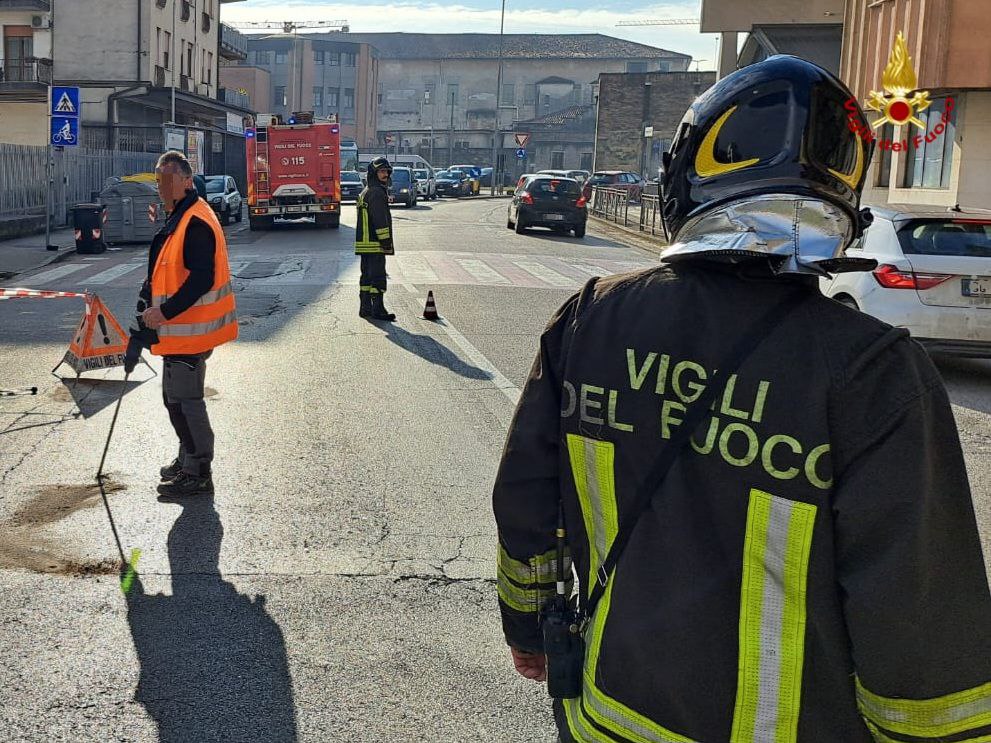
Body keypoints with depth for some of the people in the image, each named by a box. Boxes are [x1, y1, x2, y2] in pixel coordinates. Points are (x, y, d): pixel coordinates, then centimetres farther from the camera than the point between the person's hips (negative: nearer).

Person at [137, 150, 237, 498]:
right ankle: (189, 459, 34)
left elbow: (202, 279, -27)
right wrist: (151, 304, 13)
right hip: (182, 329, 11)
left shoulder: (195, 224, -19)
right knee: (177, 397, 20)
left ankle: (198, 473, 6)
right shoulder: (179, 219, 15)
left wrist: (166, 312, -24)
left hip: (189, 329, -11)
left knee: (183, 400, -4)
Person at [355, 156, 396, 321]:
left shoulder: (365, 192, 20)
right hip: (374, 244, -11)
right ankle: (378, 309, -8)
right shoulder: (376, 192, -14)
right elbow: (380, 220, -19)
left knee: (367, 275, 14)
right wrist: (386, 241, -18)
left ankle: (365, 308, 18)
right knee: (378, 276, -8)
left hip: (364, 243, 11)